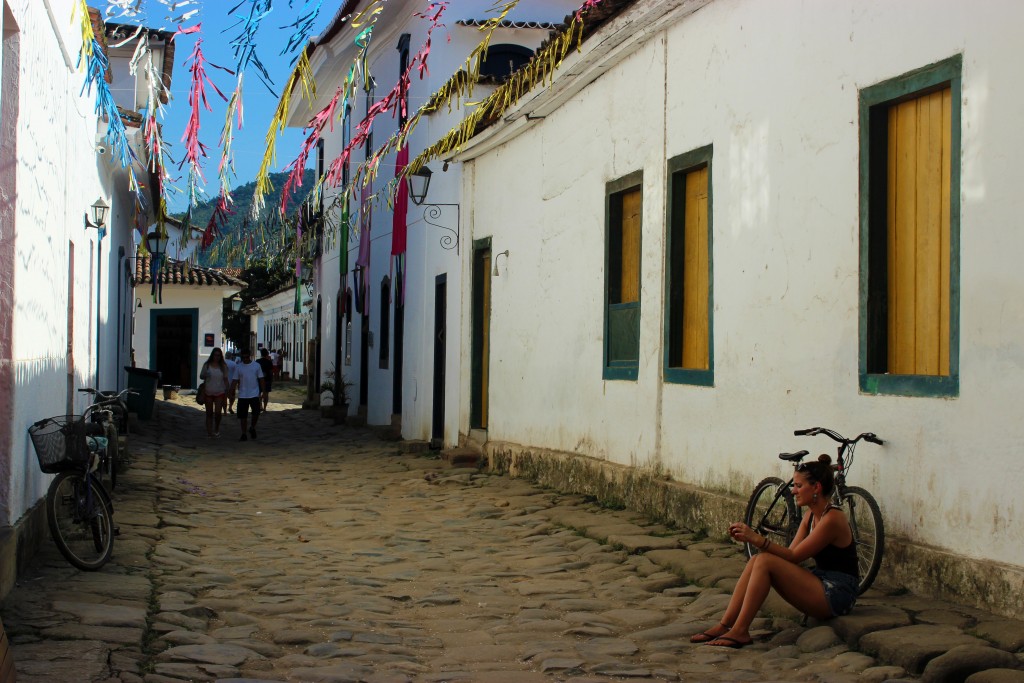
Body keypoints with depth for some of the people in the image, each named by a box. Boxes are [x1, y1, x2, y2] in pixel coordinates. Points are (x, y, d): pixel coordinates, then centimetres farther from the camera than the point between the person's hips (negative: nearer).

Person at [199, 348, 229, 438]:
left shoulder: (223, 366, 2)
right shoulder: (207, 365, 1)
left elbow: (226, 379, 5)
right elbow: (201, 376, 7)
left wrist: (227, 391, -1)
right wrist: (205, 376, -17)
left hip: (220, 392, -1)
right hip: (208, 392, 1)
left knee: (218, 413, -6)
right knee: (209, 413, 5)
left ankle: (217, 429, 18)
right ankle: (209, 432, 11)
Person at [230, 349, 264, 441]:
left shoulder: (256, 365, 2)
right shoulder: (238, 367, 3)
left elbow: (261, 379, 5)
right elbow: (235, 380, 4)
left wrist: (262, 391, -1)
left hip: (254, 394, -1)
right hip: (242, 395, 1)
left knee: (256, 413, -6)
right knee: (243, 416, 3)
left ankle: (252, 428, 21)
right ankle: (243, 434, 12)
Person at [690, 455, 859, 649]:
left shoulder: (832, 518, -17)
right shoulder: (810, 515, 11)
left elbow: (794, 556, -18)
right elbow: (790, 554, 4)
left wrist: (757, 539, -26)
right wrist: (752, 537, -6)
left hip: (837, 594, -9)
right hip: (820, 584, 9)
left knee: (765, 562, -22)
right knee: (756, 561, -7)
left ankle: (740, 632, -20)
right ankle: (724, 625, -11)